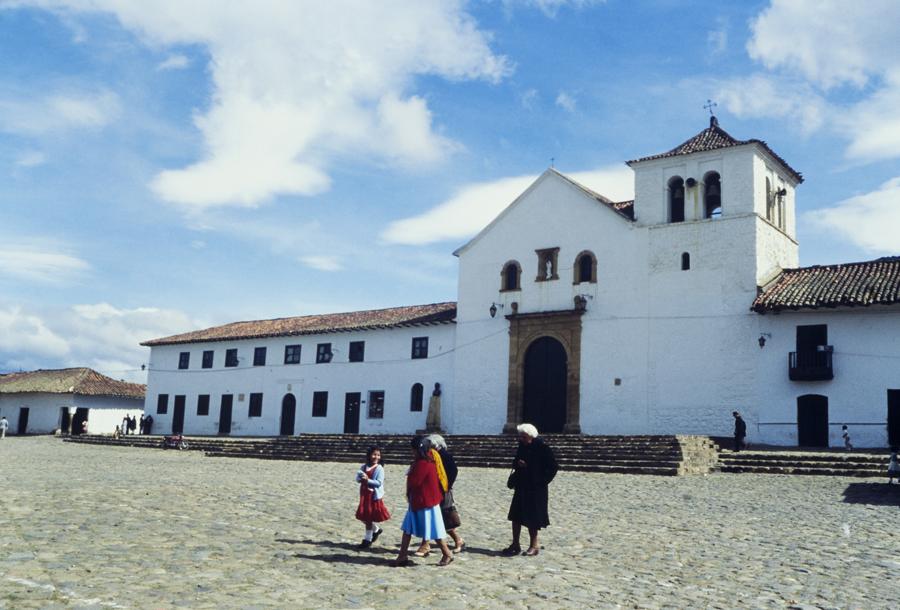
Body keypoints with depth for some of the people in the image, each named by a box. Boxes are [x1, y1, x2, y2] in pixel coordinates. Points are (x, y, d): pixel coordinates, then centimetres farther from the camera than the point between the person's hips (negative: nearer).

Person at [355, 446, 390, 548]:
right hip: (364, 495, 6)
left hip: (374, 496, -6)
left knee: (369, 518, 1)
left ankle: (368, 539, 14)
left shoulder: (379, 469, -10)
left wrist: (368, 480, -26)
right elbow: (357, 478, 6)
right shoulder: (364, 467, 6)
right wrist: (361, 478, -16)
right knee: (363, 517, 11)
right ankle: (376, 530, 35)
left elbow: (379, 483, -17)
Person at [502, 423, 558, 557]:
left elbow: (552, 467, -11)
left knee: (532, 518, 0)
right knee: (516, 516, 9)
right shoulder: (522, 446, 6)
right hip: (521, 487, 7)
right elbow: (515, 461, 18)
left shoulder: (543, 448, -13)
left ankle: (534, 545, 14)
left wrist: (542, 481, -14)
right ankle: (515, 545, 18)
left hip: (536, 489, -7)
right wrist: (518, 463, -5)